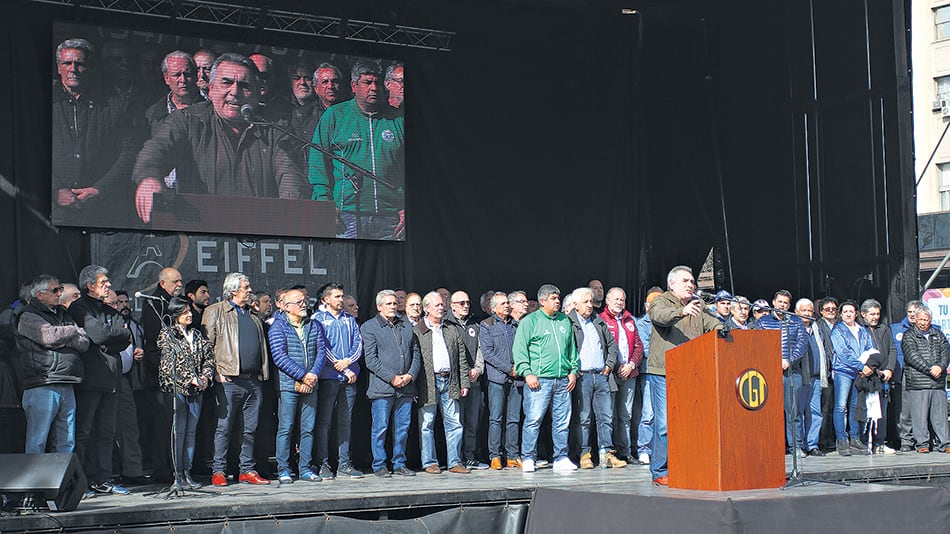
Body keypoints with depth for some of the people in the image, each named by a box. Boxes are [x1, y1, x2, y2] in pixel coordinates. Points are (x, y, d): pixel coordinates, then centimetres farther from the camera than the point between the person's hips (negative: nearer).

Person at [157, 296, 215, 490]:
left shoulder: (197, 334, 17)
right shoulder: (166, 334, 0)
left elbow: (209, 356, 14)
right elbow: (168, 363, -9)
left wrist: (205, 376, -4)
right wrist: (190, 379, -15)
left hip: (196, 389, 5)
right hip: (175, 387, -5)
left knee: (191, 431, 6)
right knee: (179, 431, -7)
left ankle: (187, 472, 10)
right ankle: (178, 475, -4)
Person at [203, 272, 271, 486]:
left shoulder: (253, 316, 22)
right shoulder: (215, 312, 3)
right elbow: (207, 344, -3)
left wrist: (263, 373, 15)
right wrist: (216, 372, -11)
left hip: (253, 380, 6)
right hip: (229, 380, -6)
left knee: (250, 429, 7)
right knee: (224, 428, -3)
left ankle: (247, 470, 14)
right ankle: (218, 471, 4)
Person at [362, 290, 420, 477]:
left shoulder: (406, 326, 17)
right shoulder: (369, 327, 1)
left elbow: (416, 354, 15)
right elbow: (371, 359, -7)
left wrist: (410, 375, -3)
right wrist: (392, 378, -13)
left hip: (406, 388, 5)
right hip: (382, 388, -5)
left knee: (403, 428, 7)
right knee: (380, 428, -2)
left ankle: (399, 464, 16)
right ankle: (379, 466, 6)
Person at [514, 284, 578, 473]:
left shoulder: (565, 321, 17)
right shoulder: (530, 321, 1)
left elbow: (572, 348, 23)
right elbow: (519, 349, -3)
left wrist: (573, 371, 12)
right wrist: (527, 373, -11)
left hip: (563, 380, 5)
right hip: (539, 380, -5)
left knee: (562, 421, 5)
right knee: (533, 419, -7)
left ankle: (561, 458, 13)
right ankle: (528, 459, 0)